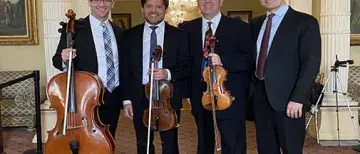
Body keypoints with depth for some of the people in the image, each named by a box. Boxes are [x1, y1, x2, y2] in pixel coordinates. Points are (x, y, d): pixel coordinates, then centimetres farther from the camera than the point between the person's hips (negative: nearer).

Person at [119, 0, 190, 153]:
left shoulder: (179, 35, 1)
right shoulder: (130, 35, 4)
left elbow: (185, 67, 0)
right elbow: (125, 70, 4)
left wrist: (168, 73, -20)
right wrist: (127, 99, -1)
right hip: (139, 97, 1)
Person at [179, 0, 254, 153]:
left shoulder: (239, 27, -3)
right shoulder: (188, 28, 7)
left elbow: (250, 59, -9)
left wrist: (222, 60, -23)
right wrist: (188, 92, 3)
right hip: (200, 97, 4)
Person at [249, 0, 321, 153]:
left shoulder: (305, 22, -5)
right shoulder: (255, 24, 13)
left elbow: (311, 63, -11)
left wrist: (298, 98, -18)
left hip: (287, 98, -5)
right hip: (259, 96, 5)